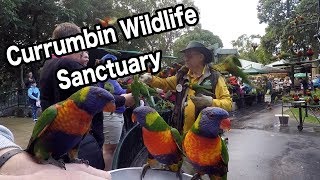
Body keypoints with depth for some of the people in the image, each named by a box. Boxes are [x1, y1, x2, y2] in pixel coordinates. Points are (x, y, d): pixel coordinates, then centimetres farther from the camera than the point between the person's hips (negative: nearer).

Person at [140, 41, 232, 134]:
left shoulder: (214, 77, -7)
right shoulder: (182, 76, 9)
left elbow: (228, 103, -11)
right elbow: (165, 83, 19)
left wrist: (211, 102, -28)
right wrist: (151, 79, 0)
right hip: (183, 131, 5)